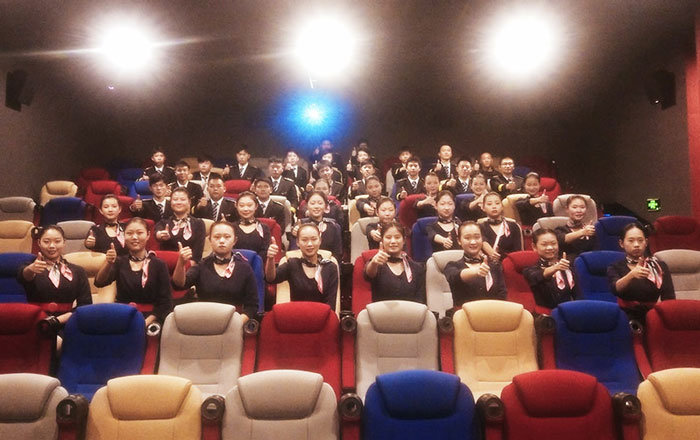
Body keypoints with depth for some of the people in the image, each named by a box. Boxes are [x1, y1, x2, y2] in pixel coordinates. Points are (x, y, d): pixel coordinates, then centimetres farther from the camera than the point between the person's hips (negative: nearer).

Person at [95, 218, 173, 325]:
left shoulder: (159, 264, 4)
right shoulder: (120, 262, 11)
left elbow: (165, 302, -1)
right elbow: (99, 283, -9)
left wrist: (146, 322, -15)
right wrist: (108, 262, -27)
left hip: (150, 318, -3)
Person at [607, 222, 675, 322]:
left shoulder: (660, 266, 11)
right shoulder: (615, 267, 6)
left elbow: (669, 299, 1)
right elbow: (615, 289, -16)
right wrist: (631, 275, -35)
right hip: (627, 318, -2)